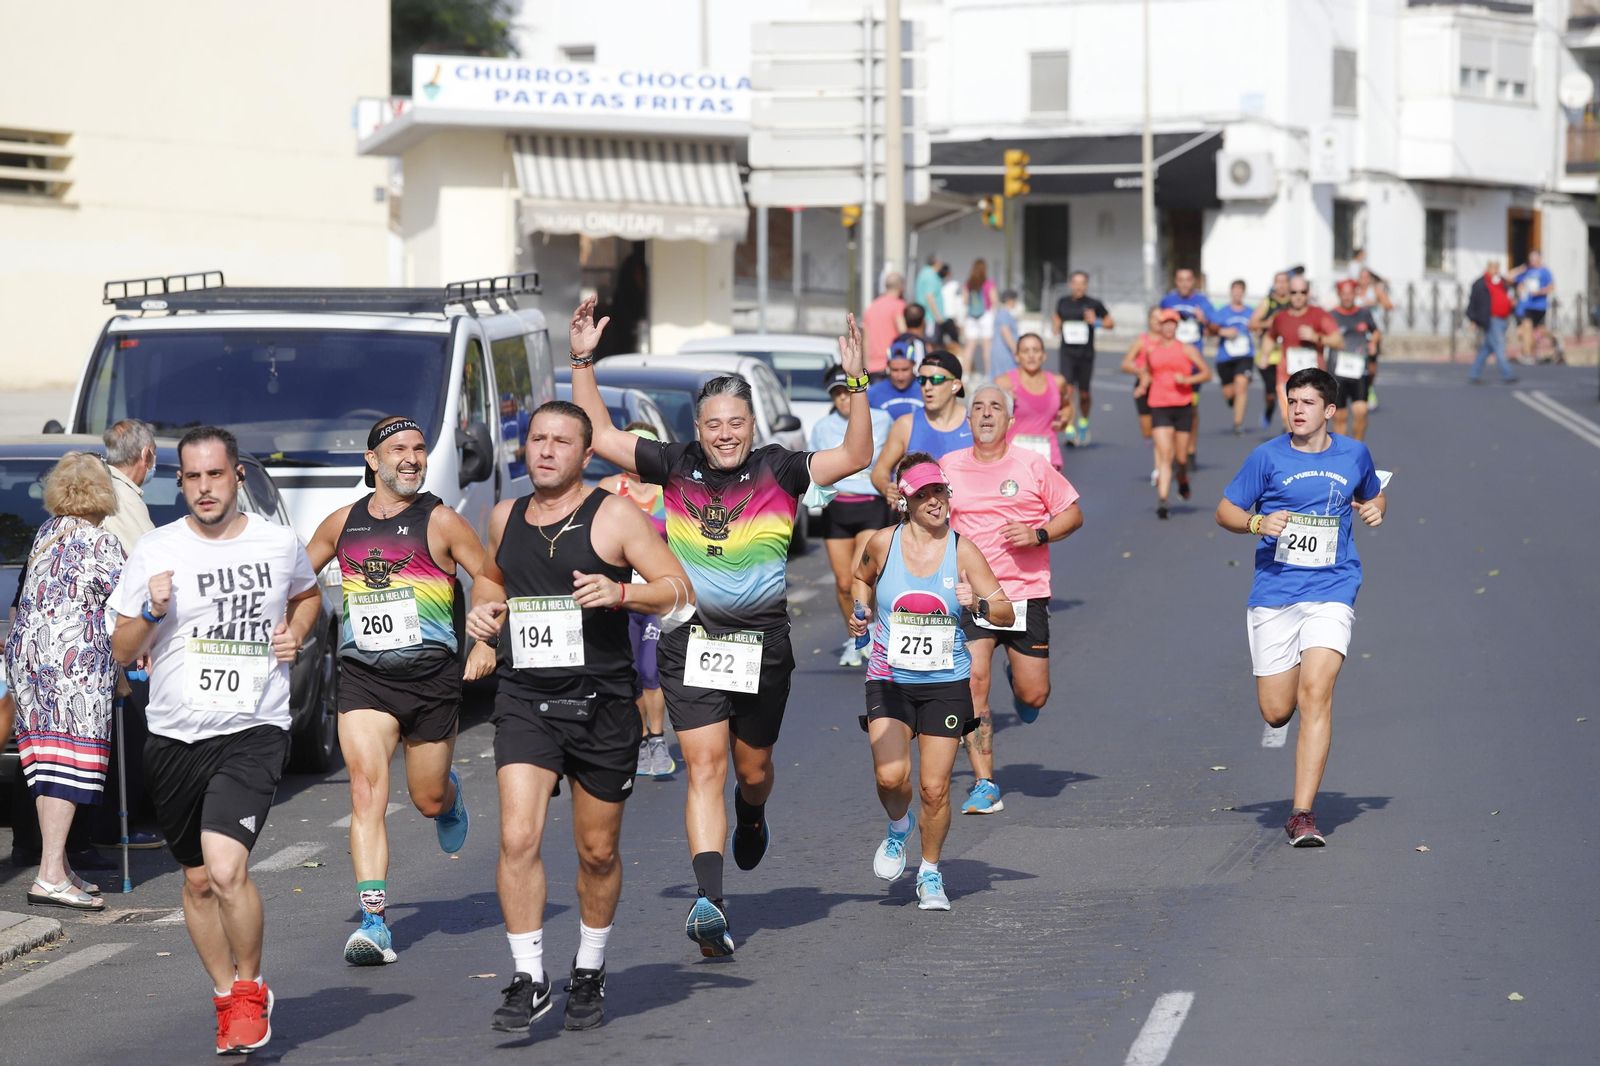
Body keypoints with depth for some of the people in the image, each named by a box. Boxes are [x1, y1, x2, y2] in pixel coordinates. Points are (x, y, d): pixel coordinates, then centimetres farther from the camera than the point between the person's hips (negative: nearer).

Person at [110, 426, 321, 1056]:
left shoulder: (279, 544, 2)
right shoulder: (154, 552, 0)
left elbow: (307, 594, 25)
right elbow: (122, 652, 4)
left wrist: (296, 632, 5)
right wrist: (151, 612, -15)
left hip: (254, 731, -2)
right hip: (173, 737, 3)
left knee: (227, 870, -20)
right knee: (198, 880, 13)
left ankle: (250, 990, 2)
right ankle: (226, 995, 33)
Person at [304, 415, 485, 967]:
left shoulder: (439, 522, -3)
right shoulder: (342, 523, 7)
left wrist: (486, 644, -12)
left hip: (430, 675, -1)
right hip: (362, 676, 1)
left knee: (428, 799, 11)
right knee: (366, 790, -15)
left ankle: (452, 796, 51)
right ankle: (373, 922, -19)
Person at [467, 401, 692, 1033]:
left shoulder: (614, 515, -3)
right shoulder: (505, 517, 10)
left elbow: (679, 590, -5)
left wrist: (620, 593, -22)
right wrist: (483, 609, 9)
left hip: (601, 703, -2)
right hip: (524, 700, 2)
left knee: (598, 852, 9)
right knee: (518, 838, -16)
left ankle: (589, 971, 30)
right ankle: (528, 979, -9)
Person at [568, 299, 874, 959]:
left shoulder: (778, 470, -2)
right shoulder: (677, 466, 3)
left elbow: (856, 457, -11)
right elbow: (600, 437, 8)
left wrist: (856, 384, -21)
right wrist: (583, 362, 0)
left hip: (762, 643, 0)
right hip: (690, 642, 0)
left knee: (752, 766, 15)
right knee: (704, 766, -10)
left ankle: (751, 818, 53)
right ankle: (709, 902, -20)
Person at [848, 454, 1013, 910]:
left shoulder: (962, 551, -4)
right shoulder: (883, 543, -3)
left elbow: (1006, 613, -2)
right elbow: (862, 578, 20)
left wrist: (978, 604, -22)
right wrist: (862, 612, 2)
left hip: (946, 683, 0)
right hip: (890, 680, 0)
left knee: (935, 787, -2)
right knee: (890, 776, -16)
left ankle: (930, 873, 20)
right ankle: (898, 827, 19)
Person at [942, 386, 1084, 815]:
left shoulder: (1032, 466, 1)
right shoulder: (949, 467, 6)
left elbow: (1073, 514, 5)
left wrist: (1039, 534, -12)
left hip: (1026, 593, -1)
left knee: (1034, 695, 0)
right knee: (973, 683, -14)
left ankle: (1017, 676, 39)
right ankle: (985, 786, -8)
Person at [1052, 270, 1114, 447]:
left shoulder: (1094, 304, -2)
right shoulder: (1063, 302, 5)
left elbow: (1110, 323, 5)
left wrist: (1096, 322, -14)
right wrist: (1056, 326, 3)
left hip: (1086, 354, -1)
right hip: (1067, 352, 1)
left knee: (1084, 395, 9)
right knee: (1067, 390, -14)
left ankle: (1083, 423, 39)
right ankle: (1070, 430, -15)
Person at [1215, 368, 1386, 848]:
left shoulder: (1353, 454, 8)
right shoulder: (1268, 457, 1)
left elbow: (1372, 496, 27)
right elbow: (1226, 510, 7)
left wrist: (1374, 509, 3)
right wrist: (1258, 523, -14)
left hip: (1331, 591, 0)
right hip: (1273, 591, 0)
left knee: (1315, 692, -19)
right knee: (1276, 712, 1)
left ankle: (1303, 815, -17)